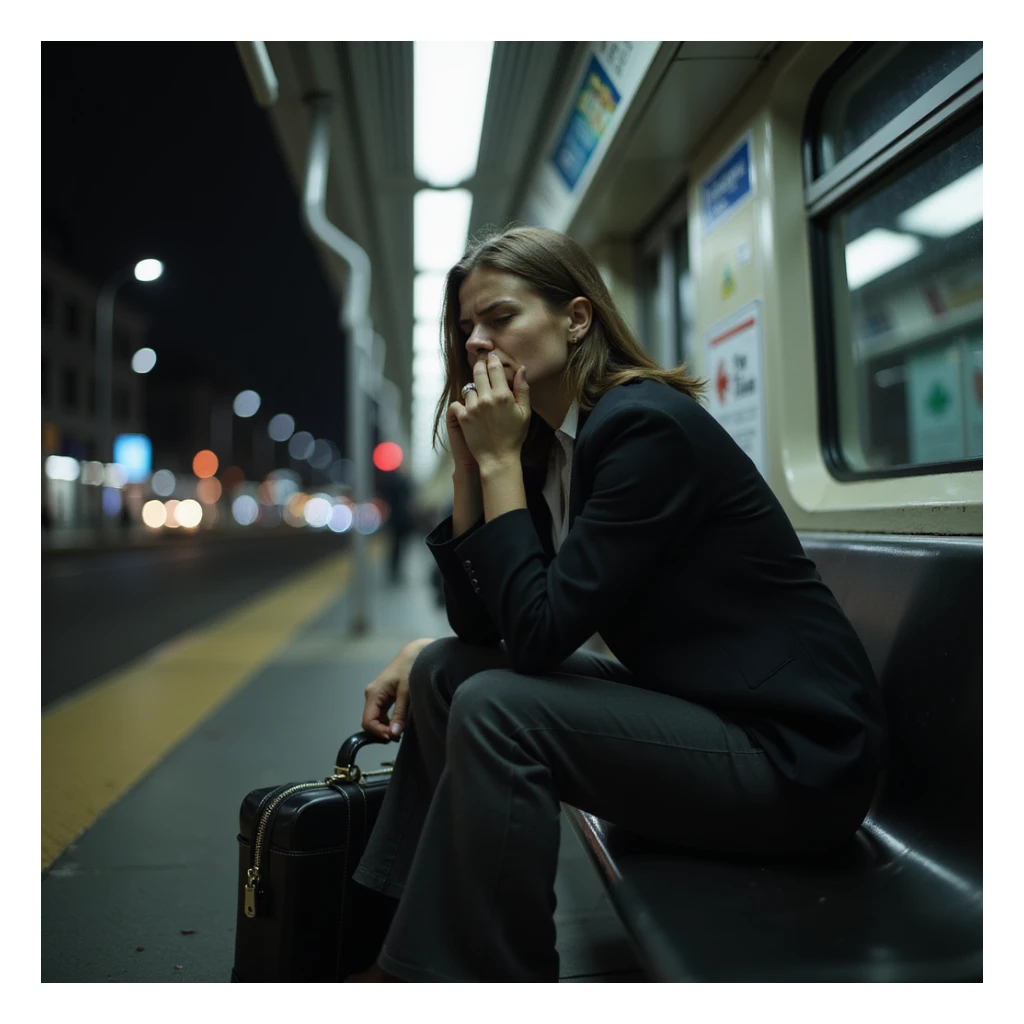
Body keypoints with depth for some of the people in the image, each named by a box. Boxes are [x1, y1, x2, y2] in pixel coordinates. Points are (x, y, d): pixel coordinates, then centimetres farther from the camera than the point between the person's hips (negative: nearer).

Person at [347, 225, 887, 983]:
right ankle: (409, 957, 12)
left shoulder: (648, 424, -20)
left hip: (794, 753, -9)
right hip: (691, 709, 9)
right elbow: (480, 623, 7)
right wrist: (471, 464, -2)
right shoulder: (547, 445, 7)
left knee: (496, 709, -24)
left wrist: (499, 461, -18)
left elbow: (539, 631, -23)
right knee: (445, 673, 5)